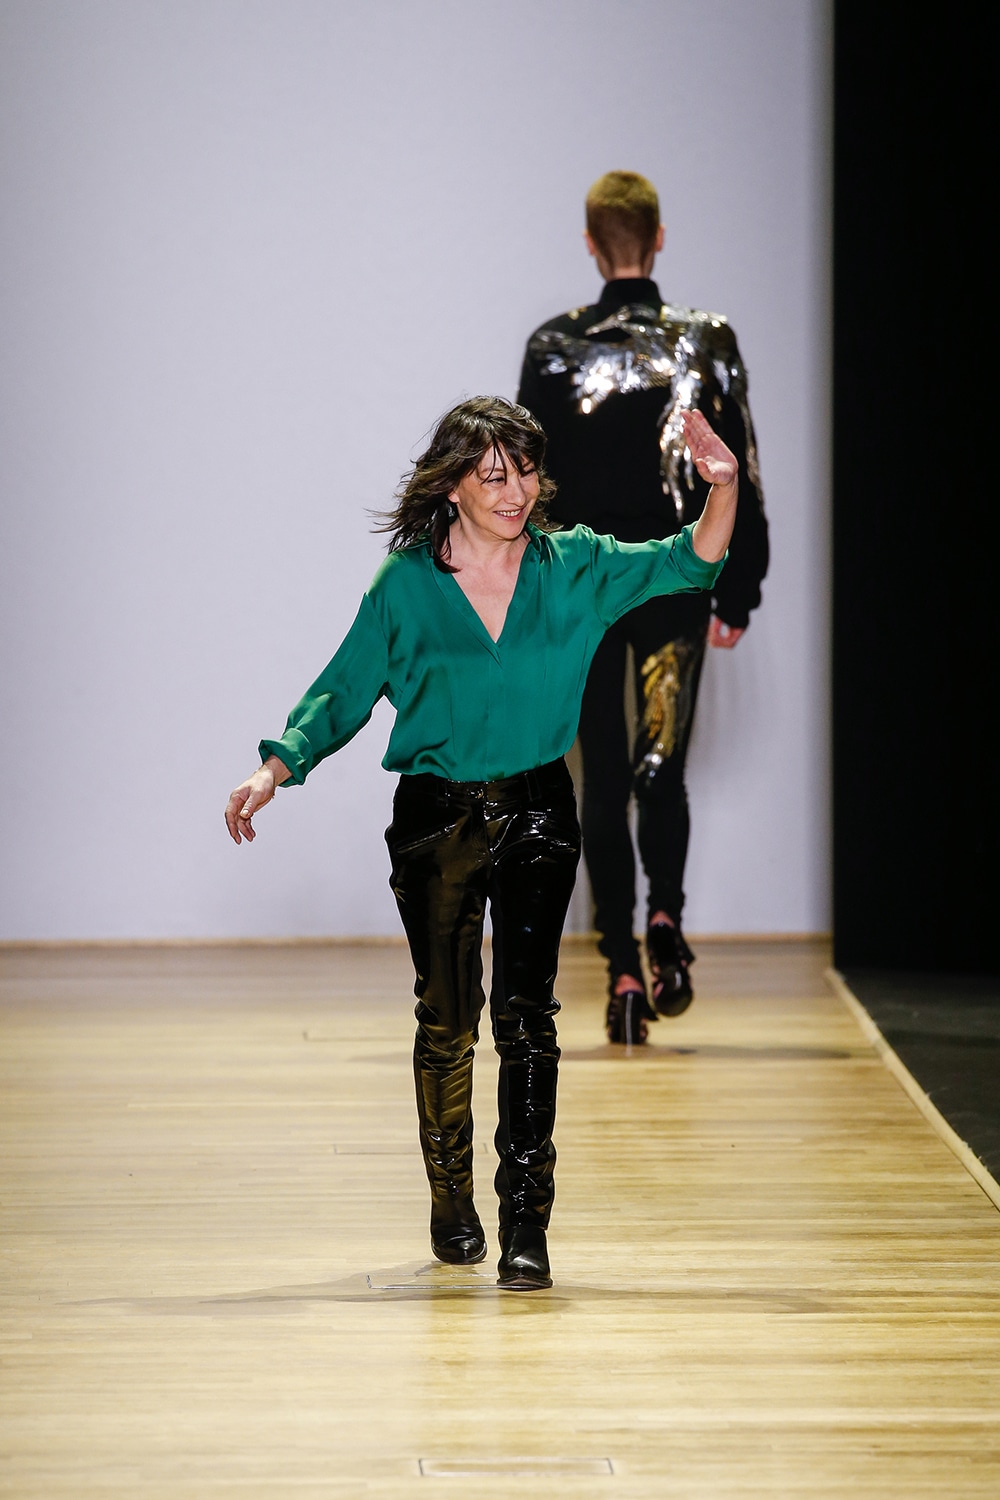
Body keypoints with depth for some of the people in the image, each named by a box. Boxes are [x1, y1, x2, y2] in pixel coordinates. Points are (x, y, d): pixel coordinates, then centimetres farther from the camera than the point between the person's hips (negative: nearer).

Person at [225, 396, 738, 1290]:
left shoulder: (574, 568, 0)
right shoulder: (405, 584, -2)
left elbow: (689, 563, -7)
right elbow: (344, 692, 4)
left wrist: (723, 488, -25)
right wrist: (276, 770, -8)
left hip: (537, 814, 0)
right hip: (435, 816, 0)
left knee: (526, 1013, -9)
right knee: (446, 1016, 7)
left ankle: (526, 1223, -9)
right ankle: (450, 1201, 25)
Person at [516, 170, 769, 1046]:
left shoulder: (555, 350, -5)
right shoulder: (708, 345, -2)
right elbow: (741, 482, 0)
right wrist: (737, 596, 7)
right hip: (674, 583, 1)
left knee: (604, 782, 4)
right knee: (662, 767, 15)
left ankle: (624, 972, -2)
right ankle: (665, 920, -10)